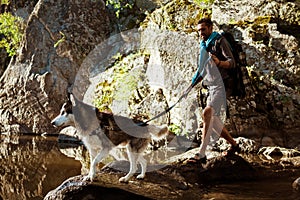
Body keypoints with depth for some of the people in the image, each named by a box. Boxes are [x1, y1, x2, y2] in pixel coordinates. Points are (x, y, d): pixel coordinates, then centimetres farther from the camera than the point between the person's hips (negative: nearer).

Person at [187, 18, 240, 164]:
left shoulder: (219, 41, -3)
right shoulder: (203, 47, 21)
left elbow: (232, 62, -15)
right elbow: (201, 72, 28)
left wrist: (219, 62, -35)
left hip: (221, 85, -9)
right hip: (212, 87, 9)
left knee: (207, 113, -26)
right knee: (213, 122, 8)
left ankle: (201, 154, -32)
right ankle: (234, 145, 27)